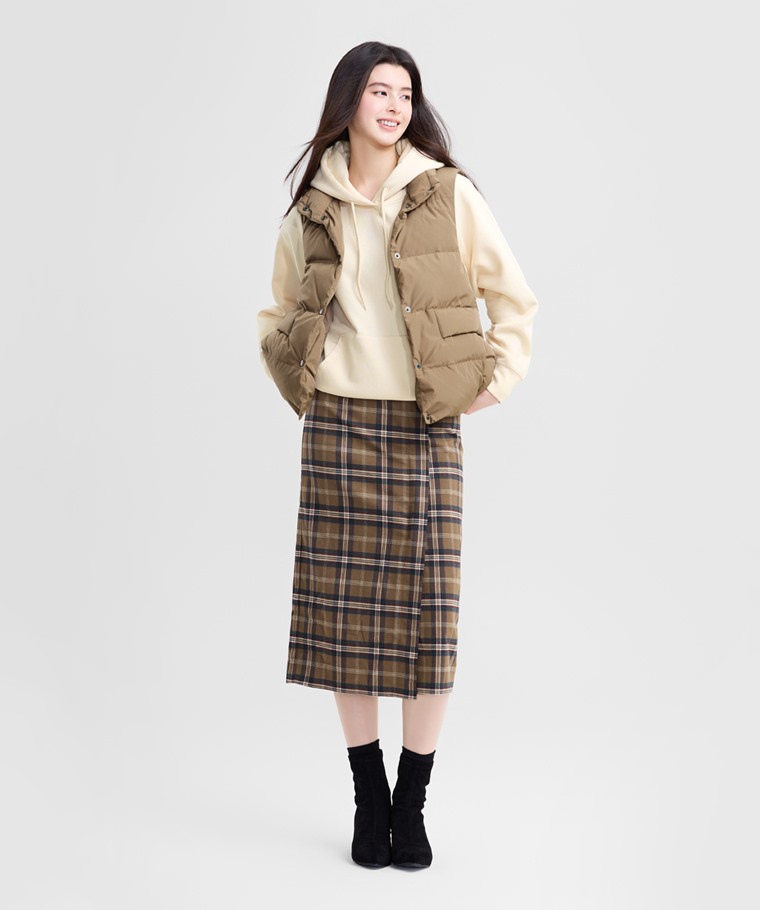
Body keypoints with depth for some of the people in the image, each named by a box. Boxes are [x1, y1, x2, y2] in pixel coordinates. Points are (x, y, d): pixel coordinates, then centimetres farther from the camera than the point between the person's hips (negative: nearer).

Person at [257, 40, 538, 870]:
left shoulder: (449, 194, 2)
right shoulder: (311, 210, 8)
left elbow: (513, 297, 9)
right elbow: (278, 313, 23)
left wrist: (501, 378, 1)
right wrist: (296, 384, 11)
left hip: (425, 428, -1)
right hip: (339, 427, 2)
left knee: (428, 611, -2)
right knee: (344, 609, 2)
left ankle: (411, 804, 12)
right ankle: (368, 800, 16)